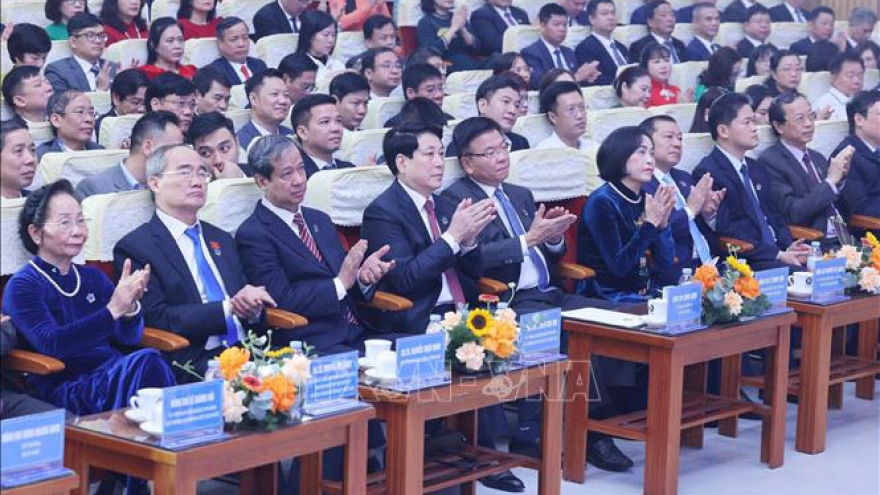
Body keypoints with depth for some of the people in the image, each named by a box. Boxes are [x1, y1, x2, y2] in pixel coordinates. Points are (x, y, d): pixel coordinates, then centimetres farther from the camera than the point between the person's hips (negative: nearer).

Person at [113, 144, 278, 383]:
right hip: (192, 367, -6)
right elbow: (157, 319, -9)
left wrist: (252, 308, -2)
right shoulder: (133, 248, 2)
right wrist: (229, 308, -14)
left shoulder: (222, 239, 24)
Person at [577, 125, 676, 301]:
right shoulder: (602, 202, -12)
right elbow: (618, 267, -18)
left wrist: (663, 223, -12)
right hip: (609, 297, -7)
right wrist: (650, 224, -22)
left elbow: (666, 265, 3)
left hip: (646, 293, 7)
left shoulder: (647, 199, 6)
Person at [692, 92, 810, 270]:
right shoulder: (707, 173, -6)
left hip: (777, 252, 8)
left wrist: (789, 247, 1)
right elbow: (725, 232, -13)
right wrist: (778, 255, -17)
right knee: (793, 271, -32)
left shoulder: (756, 169, 21)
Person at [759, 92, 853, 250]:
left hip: (844, 243, 8)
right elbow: (792, 213, -15)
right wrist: (830, 181, -12)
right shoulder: (769, 162, -4)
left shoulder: (817, 158, 19)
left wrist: (841, 176, 4)